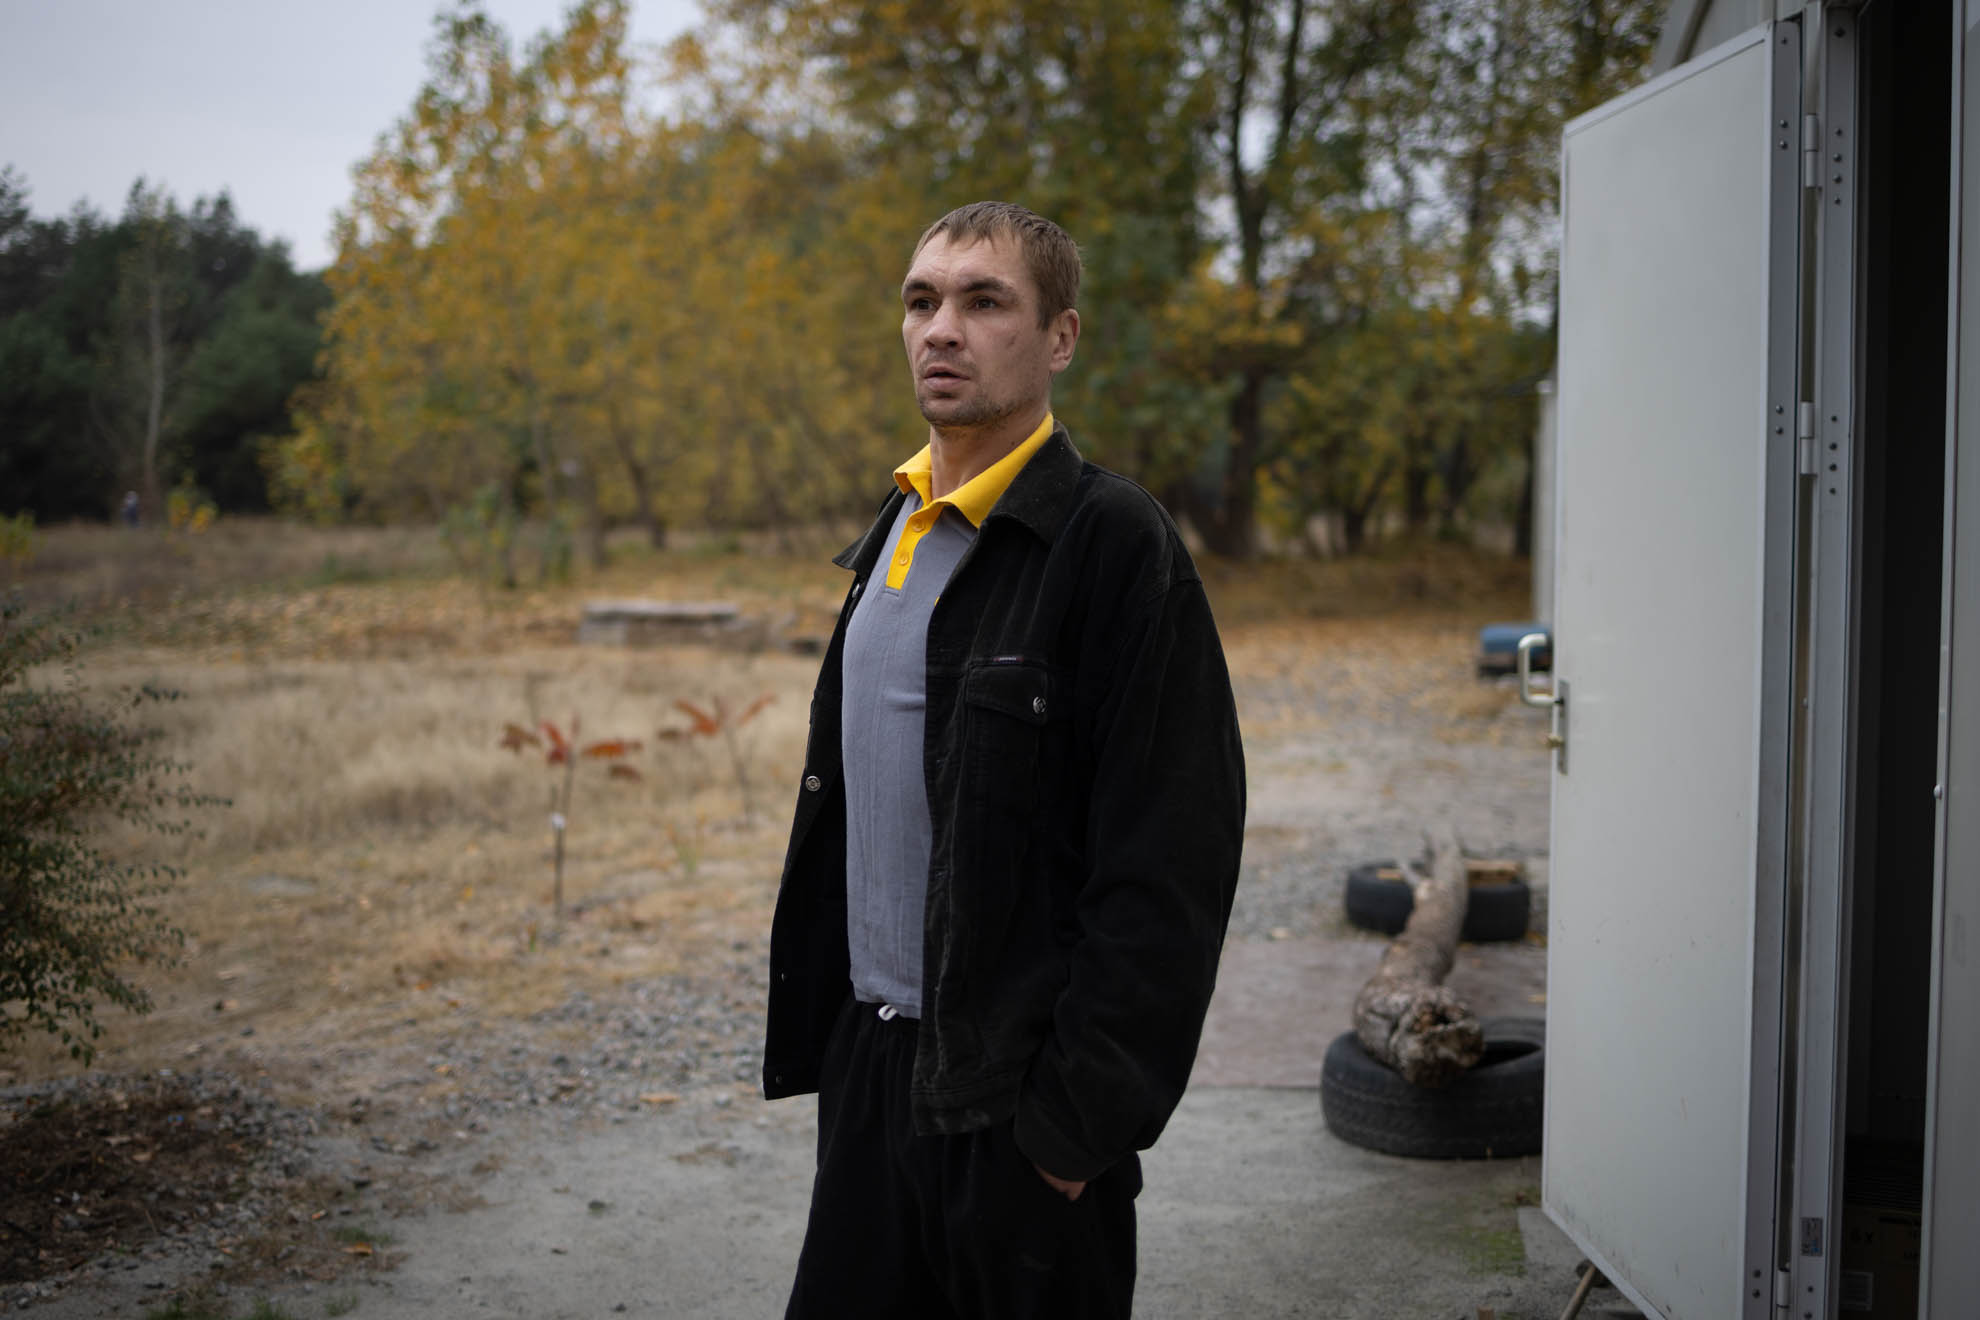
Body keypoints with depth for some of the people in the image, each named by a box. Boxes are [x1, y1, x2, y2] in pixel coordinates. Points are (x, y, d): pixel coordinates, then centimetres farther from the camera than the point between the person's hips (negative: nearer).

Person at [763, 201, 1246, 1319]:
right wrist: (815, 1034, 13)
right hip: (873, 1059, 7)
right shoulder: (896, 530, 11)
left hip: (1017, 1095, -7)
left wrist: (1084, 1113, -18)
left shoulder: (1114, 541, -13)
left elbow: (1171, 865, -17)